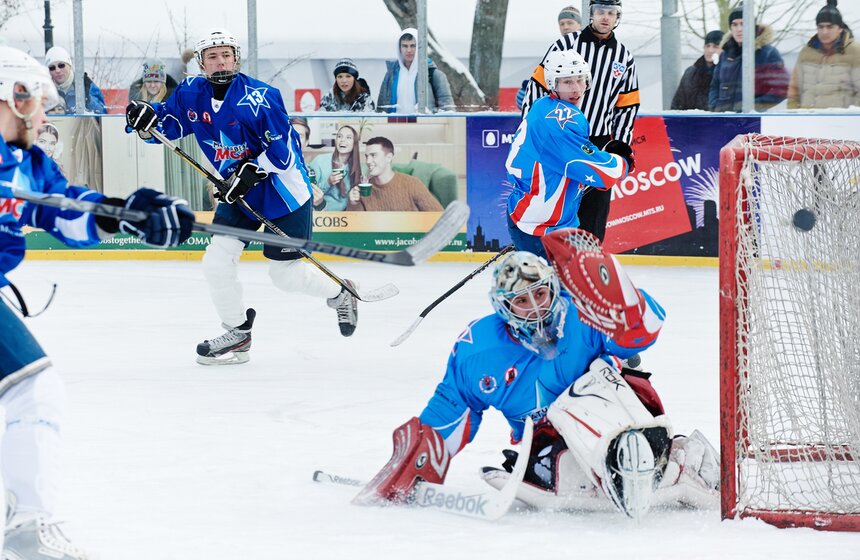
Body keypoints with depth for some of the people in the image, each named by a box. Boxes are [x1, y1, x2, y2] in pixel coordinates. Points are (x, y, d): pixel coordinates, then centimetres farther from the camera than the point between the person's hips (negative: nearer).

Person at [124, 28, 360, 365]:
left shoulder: (259, 97, -24)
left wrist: (250, 173, -31)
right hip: (238, 191, 6)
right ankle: (237, 334, 14)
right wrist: (146, 118, -18)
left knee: (286, 274, 2)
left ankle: (339, 293, 31)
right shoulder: (191, 94, -4)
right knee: (217, 261, -3)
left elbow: (282, 149, -24)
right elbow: (165, 125, 3)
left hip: (282, 188, -6)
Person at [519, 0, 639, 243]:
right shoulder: (566, 44, -2)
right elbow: (539, 85, 0)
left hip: (599, 143, 3)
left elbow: (628, 106, 12)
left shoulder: (624, 57, 8)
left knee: (596, 206, 2)